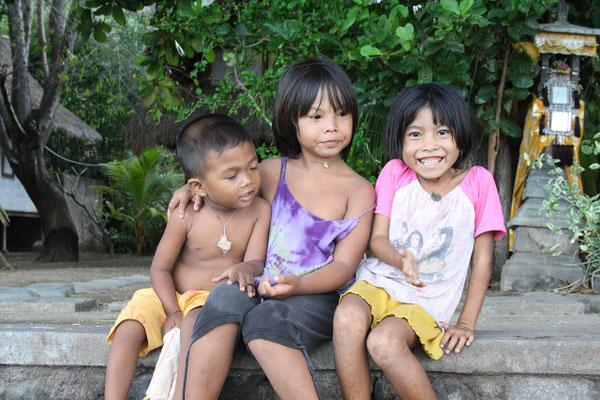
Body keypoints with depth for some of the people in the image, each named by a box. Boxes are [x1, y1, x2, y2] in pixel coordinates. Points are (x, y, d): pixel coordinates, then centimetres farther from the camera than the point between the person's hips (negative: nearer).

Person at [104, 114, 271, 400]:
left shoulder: (259, 210, -8)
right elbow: (160, 269, -6)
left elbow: (256, 261, -13)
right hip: (174, 297, 1)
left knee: (194, 323, -35)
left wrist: (245, 269, -39)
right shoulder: (186, 217, -12)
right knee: (128, 330, -22)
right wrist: (173, 313, -18)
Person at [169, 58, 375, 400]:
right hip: (260, 286, 4)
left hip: (318, 295, -3)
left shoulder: (359, 191, 1)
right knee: (223, 299, -29)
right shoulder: (273, 172, 11)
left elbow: (344, 265, -5)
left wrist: (298, 284, -24)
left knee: (266, 320, -34)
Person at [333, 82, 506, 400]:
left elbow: (482, 259, 1)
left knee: (384, 341, -33)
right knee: (346, 319, -32)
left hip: (427, 299, -2)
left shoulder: (477, 182, -3)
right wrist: (399, 260, -25)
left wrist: (466, 324, -5)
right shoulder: (395, 172, 2)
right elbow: (377, 238, -1)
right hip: (378, 280, 2)